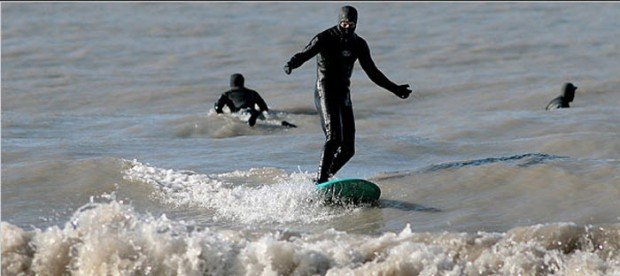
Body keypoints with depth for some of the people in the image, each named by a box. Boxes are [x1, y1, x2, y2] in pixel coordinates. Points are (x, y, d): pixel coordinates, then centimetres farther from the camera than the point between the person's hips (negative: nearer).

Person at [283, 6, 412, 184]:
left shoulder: (359, 44, 10)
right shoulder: (325, 39, -5)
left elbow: (372, 72, 19)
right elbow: (304, 54, -15)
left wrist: (395, 89, 19)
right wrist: (291, 64, -38)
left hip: (343, 94, 6)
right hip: (325, 92, -6)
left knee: (348, 148, -1)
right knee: (334, 137, -23)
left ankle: (326, 176, 11)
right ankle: (321, 180, -25)